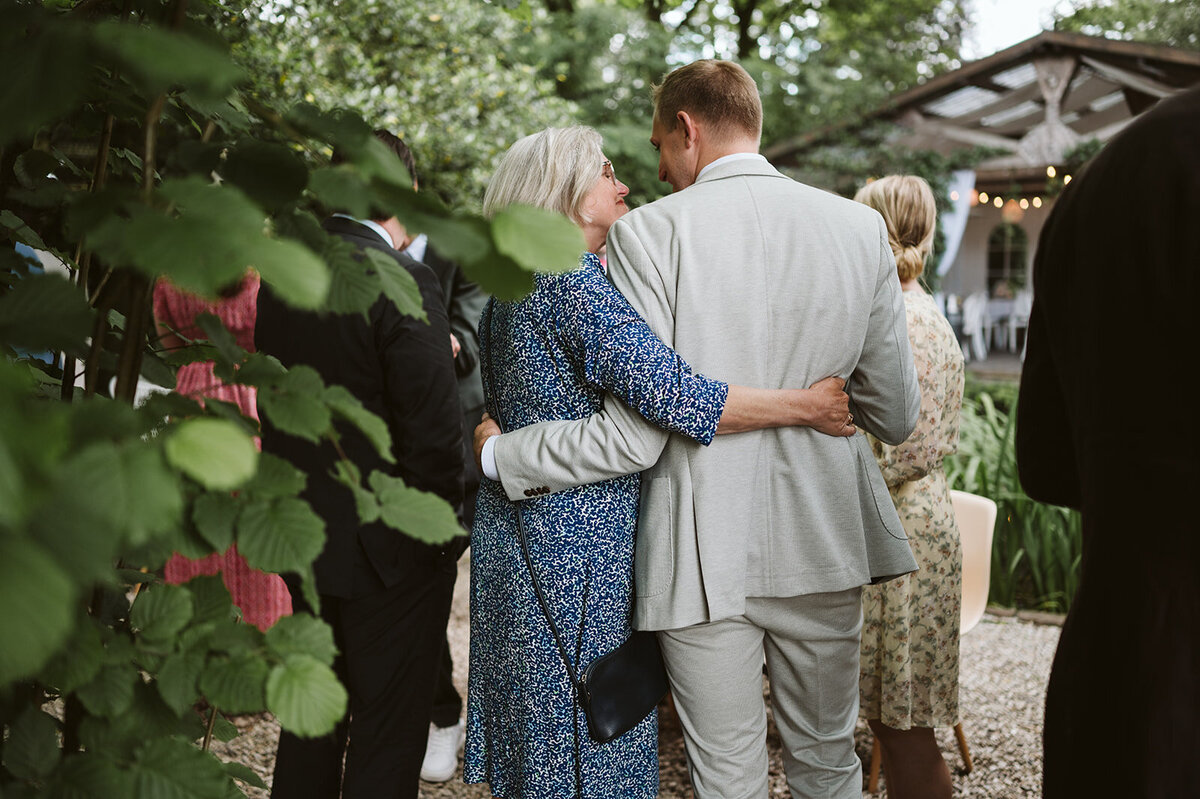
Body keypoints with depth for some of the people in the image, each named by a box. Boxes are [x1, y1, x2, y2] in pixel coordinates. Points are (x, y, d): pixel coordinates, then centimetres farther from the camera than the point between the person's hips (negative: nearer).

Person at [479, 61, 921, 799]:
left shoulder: (648, 233, -11)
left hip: (705, 554, -3)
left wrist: (502, 454, -1)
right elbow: (896, 417, 5)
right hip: (824, 543, 4)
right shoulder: (860, 227, 1)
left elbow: (635, 434, -14)